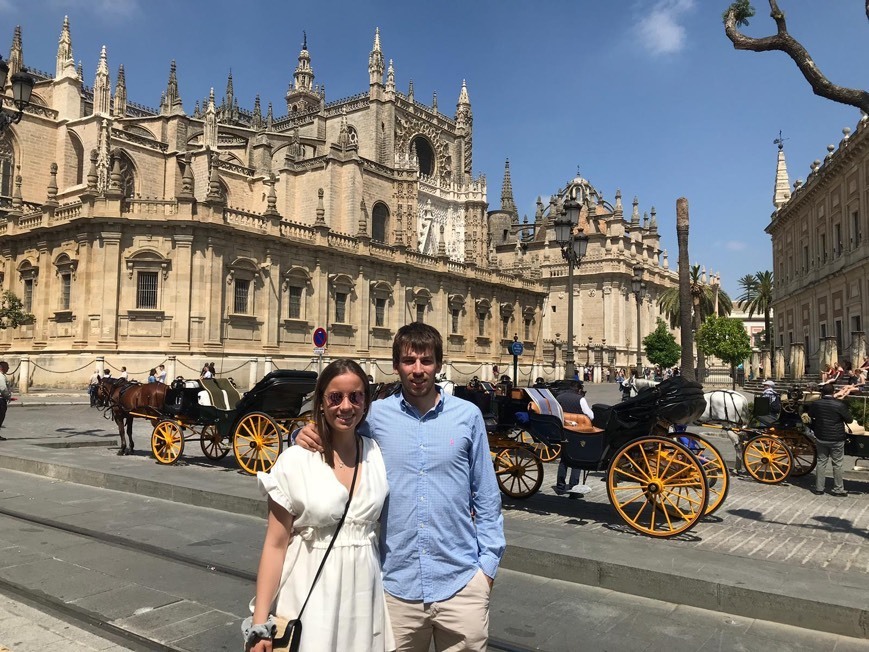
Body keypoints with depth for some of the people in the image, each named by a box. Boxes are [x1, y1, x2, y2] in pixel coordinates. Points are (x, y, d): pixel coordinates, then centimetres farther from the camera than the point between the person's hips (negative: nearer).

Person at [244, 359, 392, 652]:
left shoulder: (378, 454, -1)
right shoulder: (294, 460, -9)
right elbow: (275, 545, -7)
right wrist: (260, 623, -10)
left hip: (364, 594, 3)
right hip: (309, 594, -3)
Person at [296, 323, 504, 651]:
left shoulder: (468, 415, -1)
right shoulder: (375, 416, -2)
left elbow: (486, 495, 5)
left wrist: (488, 561, 4)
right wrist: (306, 436, -10)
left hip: (461, 583, 0)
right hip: (397, 584, 1)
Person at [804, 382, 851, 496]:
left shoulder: (815, 404, -6)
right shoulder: (840, 405, -16)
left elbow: (810, 414, 13)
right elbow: (849, 420, -5)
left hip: (821, 438, 3)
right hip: (836, 439, -3)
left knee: (821, 462, 11)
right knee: (837, 464, 8)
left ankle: (819, 488, 14)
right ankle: (838, 489, 15)